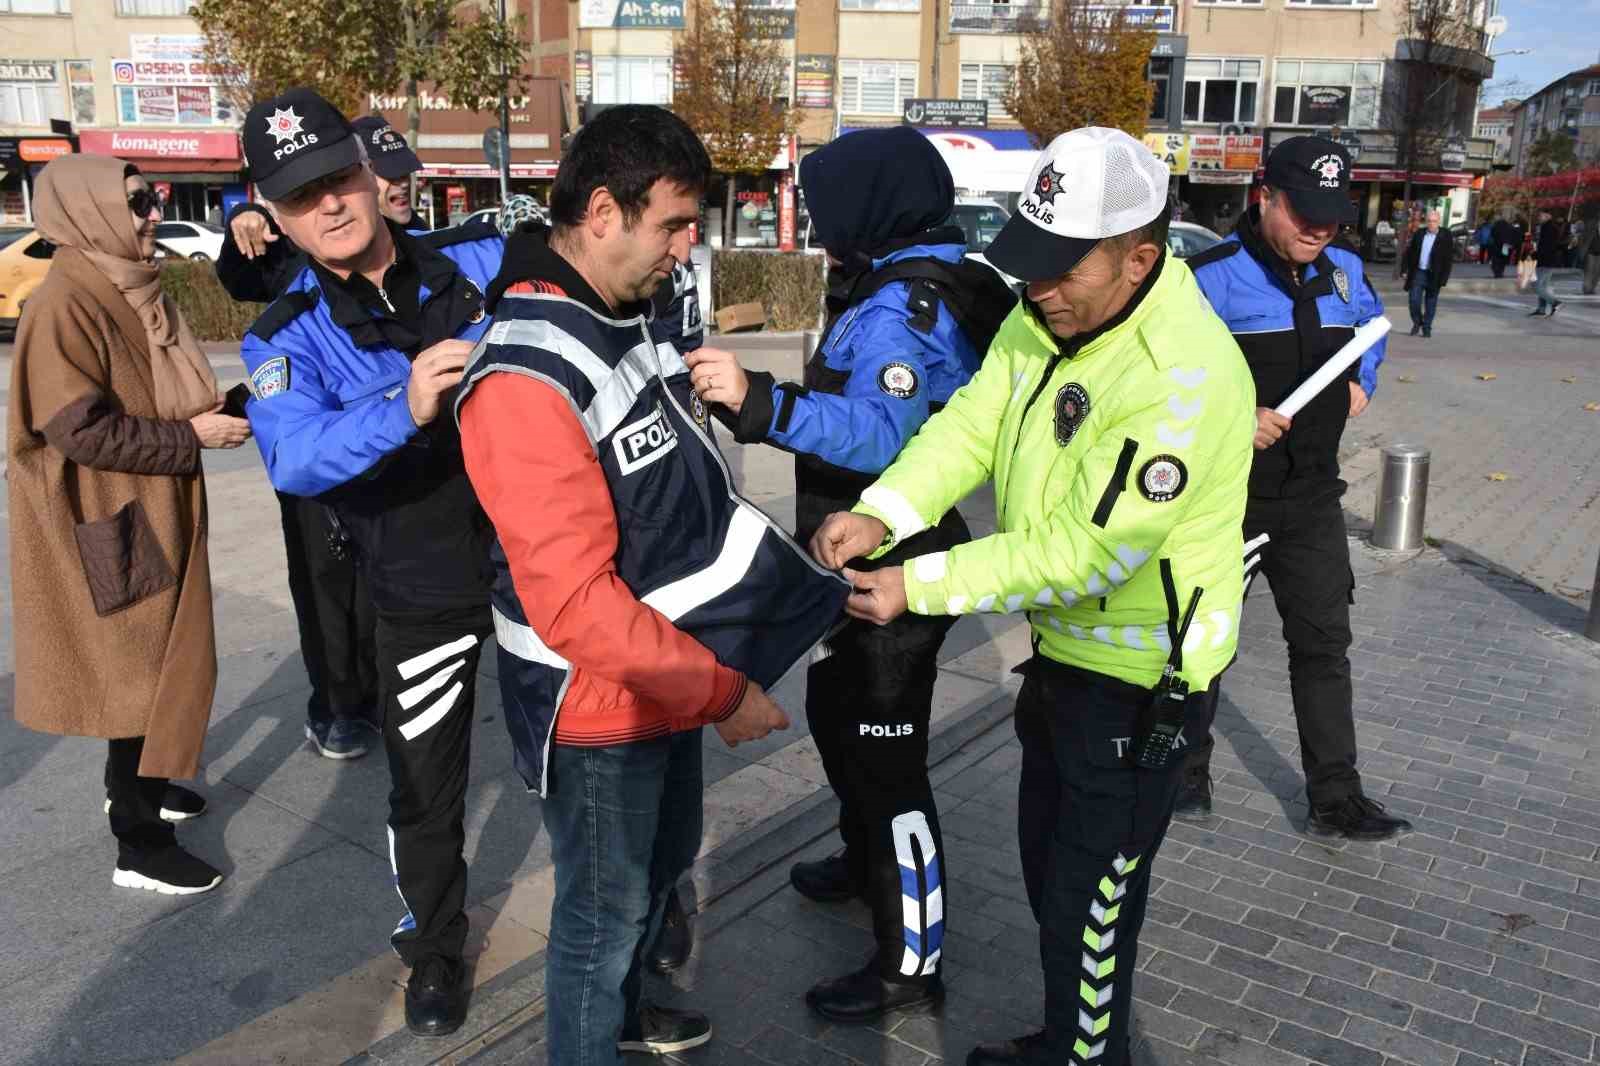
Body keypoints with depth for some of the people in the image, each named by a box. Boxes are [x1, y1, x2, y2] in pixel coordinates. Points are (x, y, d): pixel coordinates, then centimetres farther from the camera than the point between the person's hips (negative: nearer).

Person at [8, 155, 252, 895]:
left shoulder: (134, 292, 9)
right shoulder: (63, 305, -20)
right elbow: (79, 429, -25)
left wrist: (214, 410, 0)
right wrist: (191, 436, -19)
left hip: (154, 514, 9)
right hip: (108, 527, -9)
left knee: (157, 659, 19)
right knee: (134, 669, -1)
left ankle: (138, 784, 39)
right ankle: (139, 847, 11)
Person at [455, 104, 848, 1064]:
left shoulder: (632, 320, 2)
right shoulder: (528, 381, -27)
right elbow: (573, 603, -29)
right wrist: (721, 691, -22)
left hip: (671, 673, 9)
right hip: (599, 706, -9)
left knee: (663, 861, 28)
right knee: (605, 910, 12)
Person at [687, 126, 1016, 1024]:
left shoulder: (900, 310, -22)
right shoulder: (905, 289, 11)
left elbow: (879, 437, -38)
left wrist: (760, 401, -49)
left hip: (894, 573, -11)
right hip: (869, 562, 11)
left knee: (887, 754, -1)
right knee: (840, 717, 26)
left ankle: (911, 963, 14)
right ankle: (868, 863, 48)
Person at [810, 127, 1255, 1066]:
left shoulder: (1186, 375, -30)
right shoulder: (1044, 318, -2)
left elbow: (1088, 550, -31)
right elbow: (969, 427, -6)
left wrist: (922, 587, -29)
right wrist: (883, 514, -23)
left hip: (1140, 675, -9)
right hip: (1064, 646, 9)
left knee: (1089, 900, 7)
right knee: (1048, 864, 24)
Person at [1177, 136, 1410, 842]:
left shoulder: (1343, 271, 6)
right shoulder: (1214, 276, -16)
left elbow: (1371, 323, 28)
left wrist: (1363, 382, 11)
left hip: (1312, 498, 6)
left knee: (1324, 644, 10)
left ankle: (1336, 799, 22)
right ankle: (1187, 771, 30)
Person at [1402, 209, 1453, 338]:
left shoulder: (1445, 238, -3)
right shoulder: (1419, 234, 6)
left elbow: (1449, 259, -5)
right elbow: (1410, 253, 12)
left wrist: (1444, 278, -11)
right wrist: (1405, 270, 5)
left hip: (1433, 276, -2)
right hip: (1418, 273, 2)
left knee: (1430, 304, 5)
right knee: (1414, 301, -3)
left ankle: (1426, 328, 17)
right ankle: (1417, 322, 21)